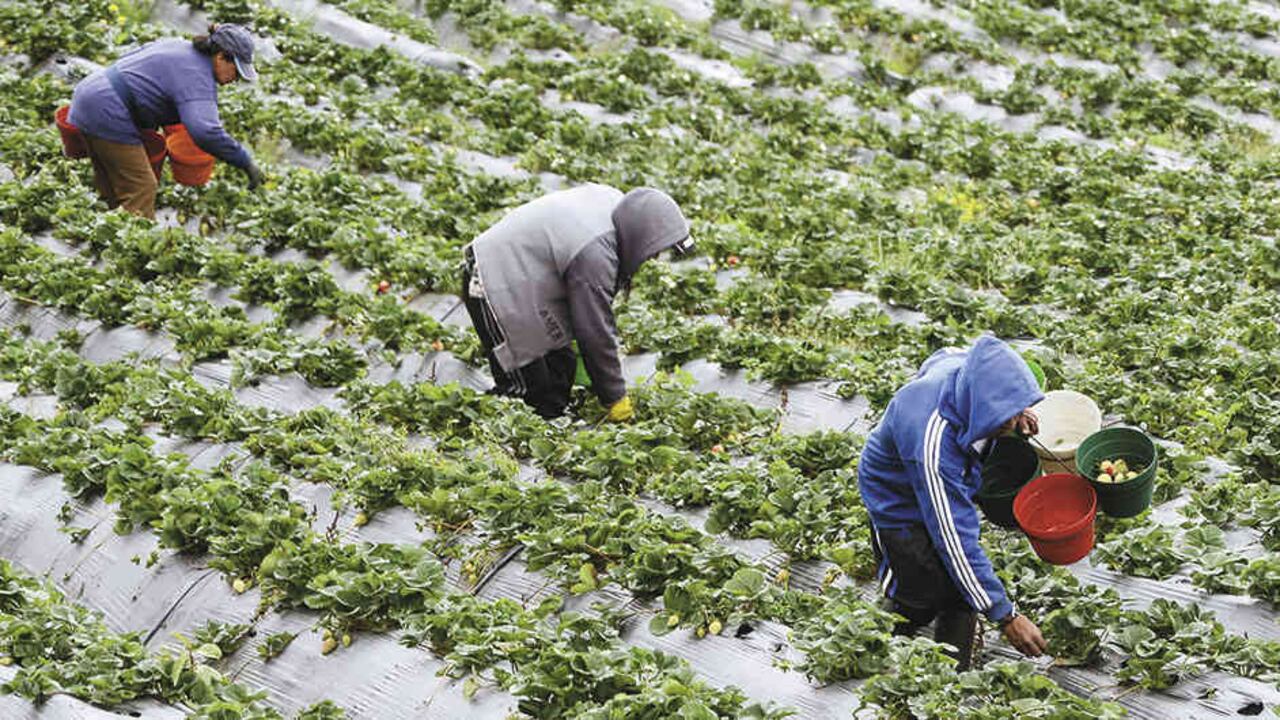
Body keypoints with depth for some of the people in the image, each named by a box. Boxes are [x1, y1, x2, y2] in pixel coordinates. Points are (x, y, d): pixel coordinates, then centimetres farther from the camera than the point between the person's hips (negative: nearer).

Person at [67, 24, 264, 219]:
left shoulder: (178, 46, 13)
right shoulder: (198, 77, -18)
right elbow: (205, 131, -33)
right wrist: (246, 163, -27)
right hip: (106, 115, -10)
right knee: (140, 189, -8)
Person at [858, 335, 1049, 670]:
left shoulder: (966, 368, -27)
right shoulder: (933, 444, -47)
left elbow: (943, 357, 4)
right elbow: (954, 539, -42)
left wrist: (1014, 409, -4)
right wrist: (1005, 617, -38)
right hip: (899, 502, -7)